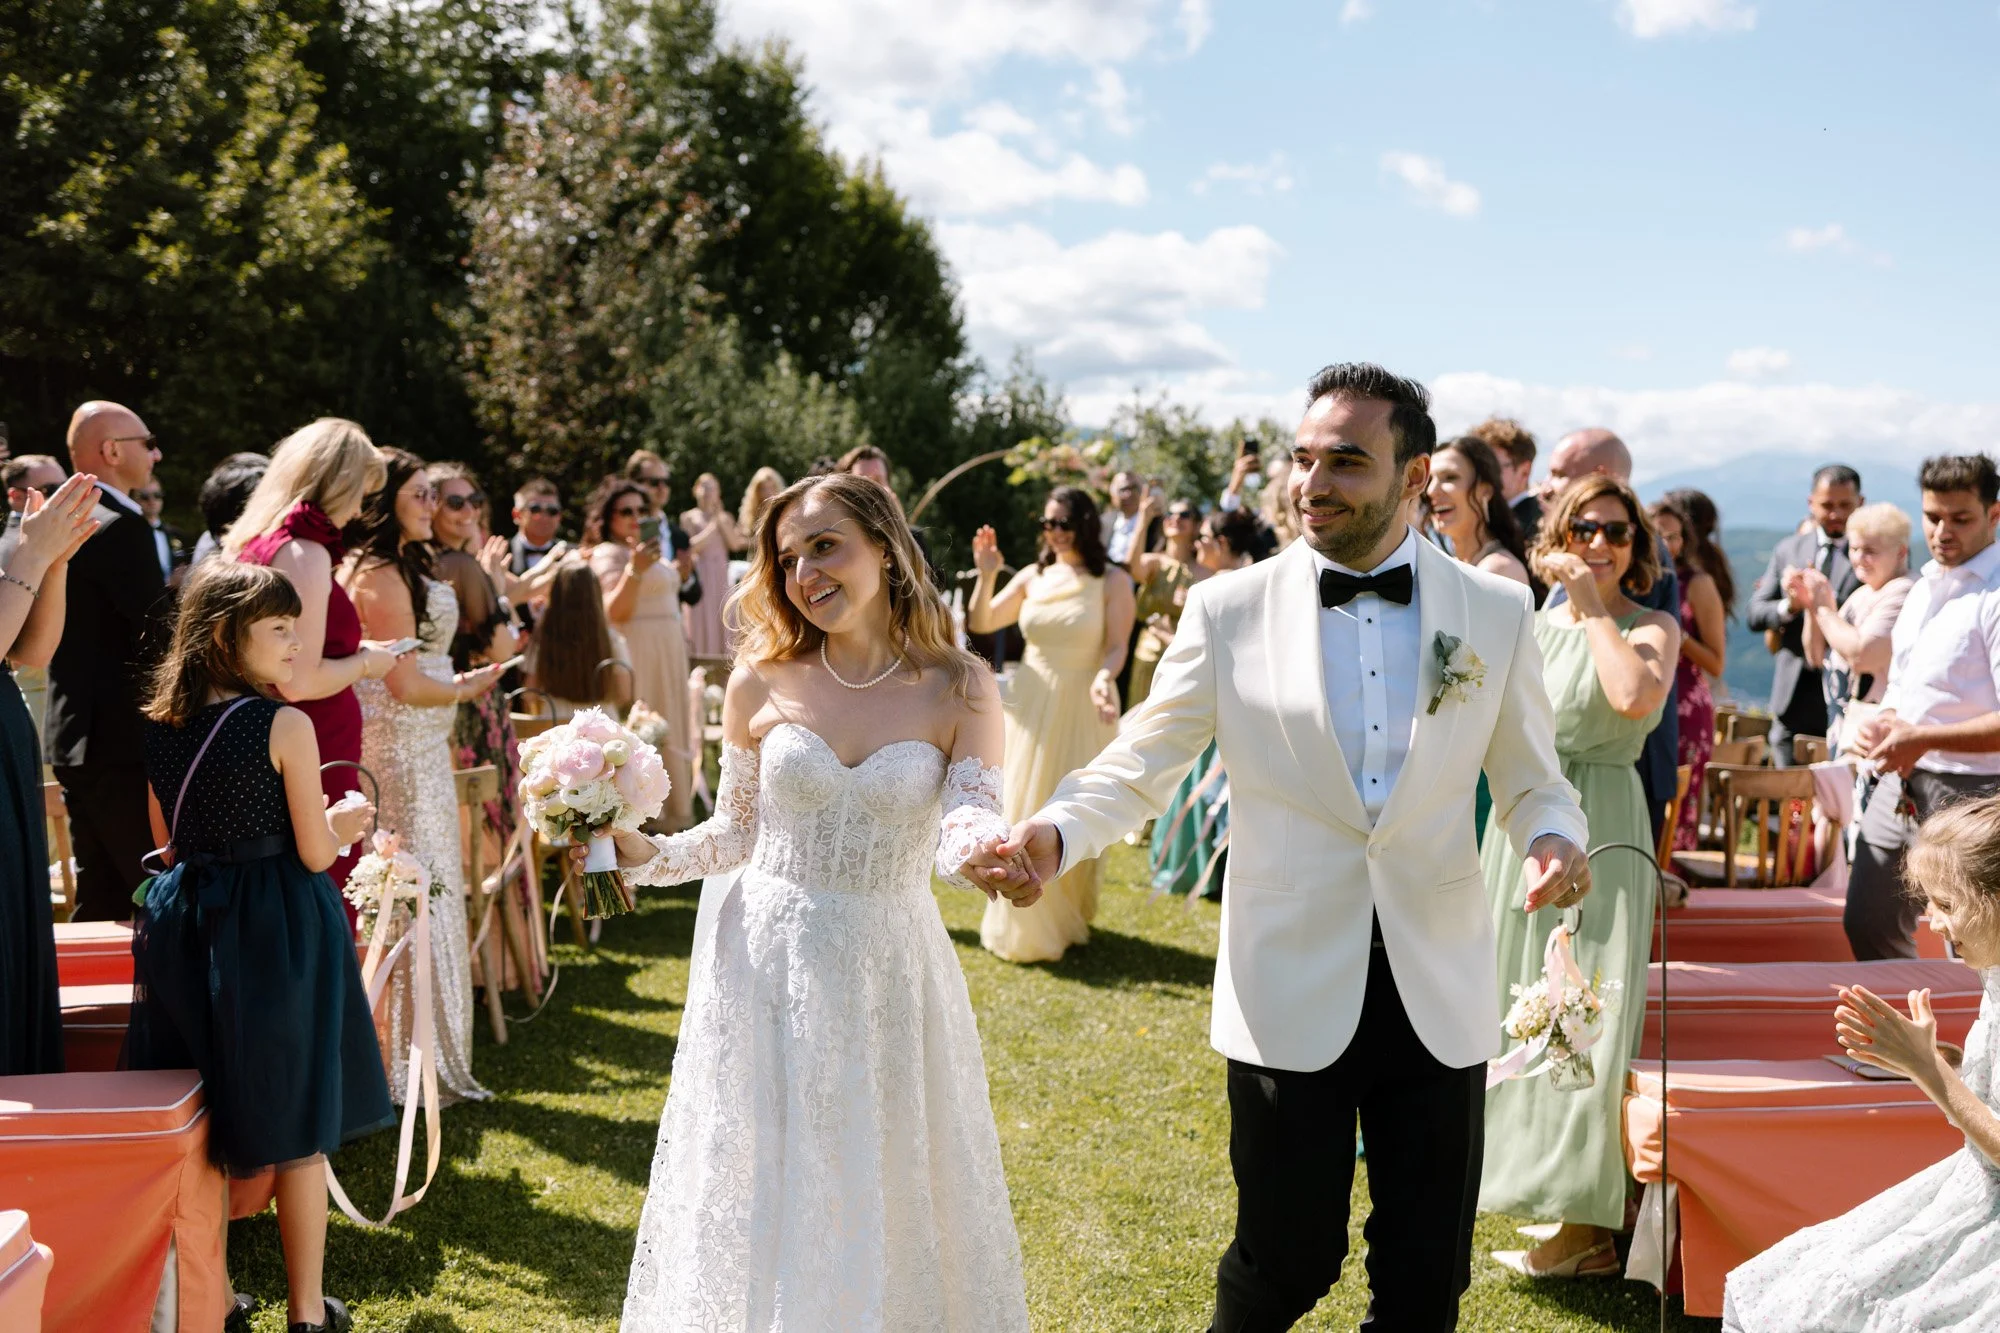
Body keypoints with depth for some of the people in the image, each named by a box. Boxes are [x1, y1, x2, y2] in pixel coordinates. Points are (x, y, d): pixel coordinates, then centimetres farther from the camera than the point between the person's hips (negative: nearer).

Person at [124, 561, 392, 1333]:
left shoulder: (160, 725, 4)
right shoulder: (285, 727, -14)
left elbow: (168, 838, 12)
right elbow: (314, 853, -10)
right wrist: (346, 823, 10)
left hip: (186, 923, 6)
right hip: (277, 931, -5)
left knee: (204, 1122, 17)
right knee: (298, 1129, 6)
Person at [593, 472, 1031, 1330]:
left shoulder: (959, 693, -5)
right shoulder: (761, 685, -2)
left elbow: (968, 832, -15)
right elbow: (735, 834, 6)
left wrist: (992, 852, -37)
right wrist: (647, 855, -11)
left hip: (890, 972, -1)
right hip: (765, 967, 1)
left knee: (884, 1206, 11)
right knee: (759, 1202, 11)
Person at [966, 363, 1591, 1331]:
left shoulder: (1496, 613, 1)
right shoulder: (1229, 611, -3)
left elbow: (1530, 780, 10)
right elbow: (1138, 767, -2)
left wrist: (1551, 838, -13)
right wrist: (1055, 832, -21)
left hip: (1438, 997, 2)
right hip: (1292, 997, -1)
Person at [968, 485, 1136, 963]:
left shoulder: (1112, 581, -6)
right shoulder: (1033, 577, 6)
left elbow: (1117, 646, -11)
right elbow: (981, 624, 8)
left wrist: (1104, 676, -30)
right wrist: (987, 575, -6)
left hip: (1082, 709, -3)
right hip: (1031, 707, 4)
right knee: (1023, 812, 7)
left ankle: (1067, 919, 22)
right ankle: (1024, 927, 20)